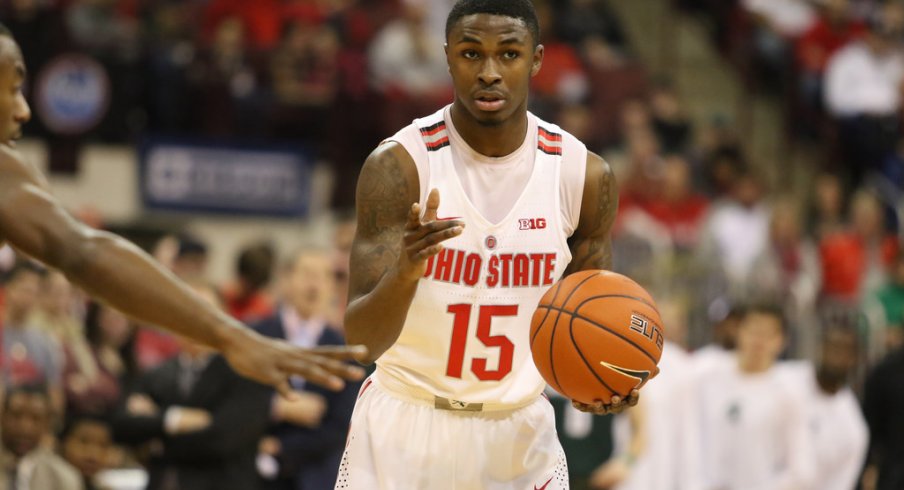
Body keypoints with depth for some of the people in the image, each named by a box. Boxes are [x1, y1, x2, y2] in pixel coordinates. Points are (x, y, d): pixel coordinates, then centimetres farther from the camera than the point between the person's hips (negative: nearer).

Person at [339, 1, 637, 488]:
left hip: (520, 428, 3)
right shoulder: (399, 165, -16)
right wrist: (405, 271, -40)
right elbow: (361, 338, -19)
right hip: (404, 427, -3)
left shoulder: (583, 174, -6)